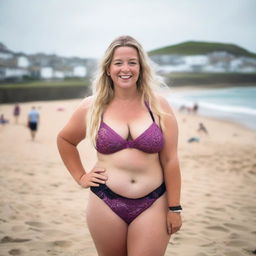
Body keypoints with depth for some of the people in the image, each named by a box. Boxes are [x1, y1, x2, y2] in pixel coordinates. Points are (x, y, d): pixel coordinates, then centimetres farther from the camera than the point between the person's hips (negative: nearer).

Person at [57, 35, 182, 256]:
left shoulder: (158, 106, -1)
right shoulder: (92, 107, 2)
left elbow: (170, 160, -1)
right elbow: (65, 140, 20)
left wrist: (174, 208, -2)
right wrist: (80, 176, 11)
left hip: (152, 205, -1)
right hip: (106, 204, 1)